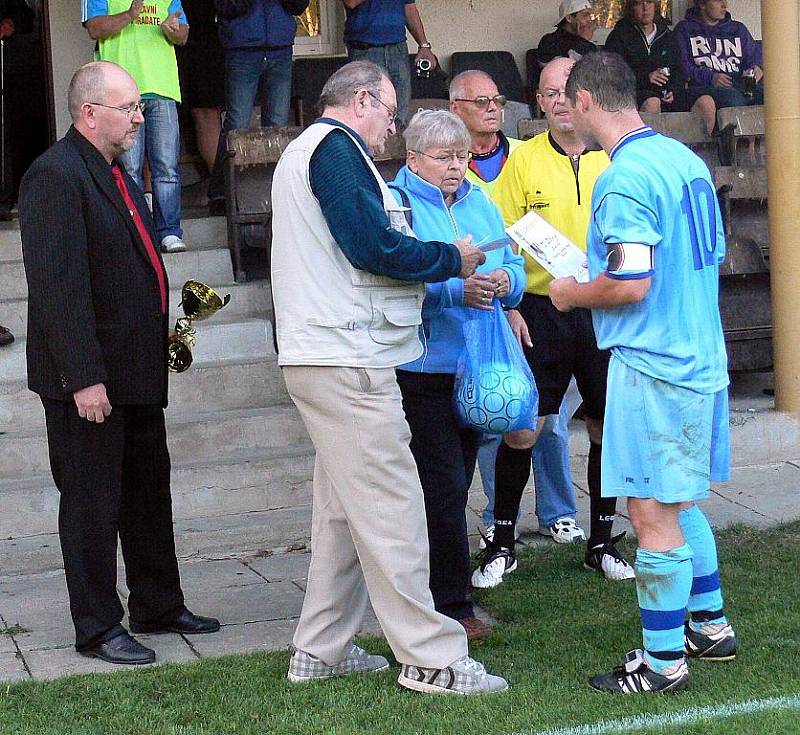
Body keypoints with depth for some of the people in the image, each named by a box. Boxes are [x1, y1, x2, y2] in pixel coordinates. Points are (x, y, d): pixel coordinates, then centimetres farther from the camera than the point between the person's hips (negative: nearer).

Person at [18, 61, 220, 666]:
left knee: (149, 492, 18)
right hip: (89, 380, -10)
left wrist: (160, 345, 17)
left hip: (137, 374, 10)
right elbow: (57, 285, -23)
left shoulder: (115, 173, 14)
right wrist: (83, 378, -25)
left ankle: (158, 606, 31)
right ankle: (97, 628, 11)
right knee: (92, 503, 1)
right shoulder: (56, 176, -17)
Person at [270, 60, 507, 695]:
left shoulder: (306, 150, 23)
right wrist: (451, 259, -5)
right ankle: (432, 659, -5)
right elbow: (373, 246, -20)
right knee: (392, 510, -8)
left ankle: (320, 650, 20)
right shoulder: (335, 146, -10)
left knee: (344, 510, 15)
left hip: (325, 359, 11)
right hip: (347, 363, -11)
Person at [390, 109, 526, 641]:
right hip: (423, 368, -7)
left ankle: (445, 596, 21)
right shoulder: (396, 204, -6)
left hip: (477, 365, 7)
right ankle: (452, 605, 1)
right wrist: (456, 290, -27)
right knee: (444, 486, -7)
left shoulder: (480, 203, 14)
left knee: (455, 484, 12)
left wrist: (505, 282, -10)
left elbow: (515, 266, 12)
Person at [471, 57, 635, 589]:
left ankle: (602, 542, 22)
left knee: (608, 426, 7)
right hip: (540, 311, -1)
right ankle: (502, 544, 13)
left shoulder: (614, 158, 4)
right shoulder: (522, 160, 1)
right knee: (520, 430, -2)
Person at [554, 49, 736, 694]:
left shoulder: (624, 179, -18)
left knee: (653, 512, -2)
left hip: (651, 365, -9)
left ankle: (663, 660, 5)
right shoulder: (686, 160, 10)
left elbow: (631, 284, -24)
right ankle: (710, 626, 30)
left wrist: (573, 294, -4)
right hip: (701, 357, 9)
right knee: (678, 502, 21)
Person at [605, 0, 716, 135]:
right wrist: (646, 77, -16)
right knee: (652, 103, -40)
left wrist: (674, 90, -3)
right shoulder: (619, 36, 7)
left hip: (667, 93, 4)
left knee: (706, 103, -20)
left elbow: (679, 70, 19)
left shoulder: (667, 35, 21)